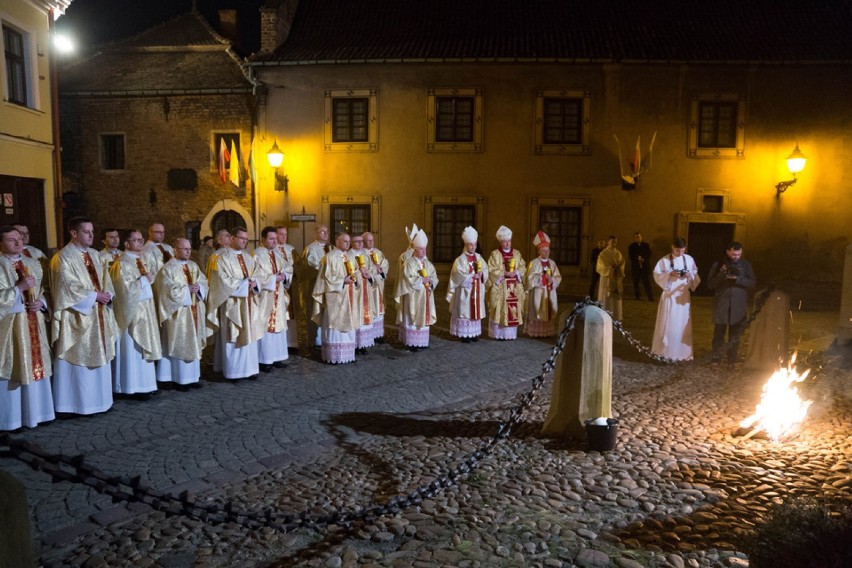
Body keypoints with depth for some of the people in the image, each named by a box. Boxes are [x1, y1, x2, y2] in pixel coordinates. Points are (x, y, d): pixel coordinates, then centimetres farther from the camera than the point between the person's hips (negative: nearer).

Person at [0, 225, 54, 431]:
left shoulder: (33, 264, 12)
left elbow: (43, 291, 17)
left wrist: (41, 303, -3)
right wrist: (19, 288, -19)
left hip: (34, 323, 6)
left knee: (36, 366, 10)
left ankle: (36, 412, 21)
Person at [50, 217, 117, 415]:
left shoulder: (95, 255, 13)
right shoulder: (63, 257, -10)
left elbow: (105, 280, 12)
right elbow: (68, 288, -17)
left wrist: (107, 294, -7)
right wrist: (94, 296, -17)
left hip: (98, 315, 8)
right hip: (77, 317, -7)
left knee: (98, 357, 13)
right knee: (79, 359, -2)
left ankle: (97, 399, 23)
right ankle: (78, 403, 7)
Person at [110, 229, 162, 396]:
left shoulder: (141, 260, 14)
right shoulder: (122, 264, -13)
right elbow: (127, 289, -21)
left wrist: (149, 276, 5)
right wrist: (144, 278, -15)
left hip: (145, 310, 9)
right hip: (132, 311, -9)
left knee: (143, 348, 12)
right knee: (133, 349, -3)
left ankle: (144, 384, 19)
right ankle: (133, 386, 5)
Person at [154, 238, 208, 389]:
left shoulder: (194, 266, 12)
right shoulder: (168, 269, -8)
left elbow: (204, 283, 8)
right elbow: (169, 291, -16)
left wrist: (198, 287, -12)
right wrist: (187, 289, -19)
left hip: (194, 311, 6)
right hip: (178, 312, -6)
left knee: (193, 344, 10)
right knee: (180, 345, -2)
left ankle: (192, 376, 18)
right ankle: (180, 379, 6)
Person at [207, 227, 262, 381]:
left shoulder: (248, 257, 14)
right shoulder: (223, 257, -8)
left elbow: (254, 276, 14)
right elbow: (223, 281, -15)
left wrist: (254, 283, -8)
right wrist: (244, 283, -16)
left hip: (248, 302, 7)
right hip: (232, 303, -7)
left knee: (249, 335, 8)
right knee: (233, 337, -2)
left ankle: (248, 368, 16)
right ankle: (233, 371, 5)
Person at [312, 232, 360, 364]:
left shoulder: (349, 257, 14)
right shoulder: (330, 257, -9)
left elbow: (356, 272, 18)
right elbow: (326, 277, -14)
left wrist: (355, 277, -5)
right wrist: (343, 281, -18)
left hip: (348, 298, 8)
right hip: (335, 297, -8)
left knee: (347, 324, 10)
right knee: (334, 325, -4)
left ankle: (346, 353, 17)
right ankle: (332, 356, 2)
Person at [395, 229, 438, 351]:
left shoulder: (428, 263, 12)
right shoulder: (409, 263, -9)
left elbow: (434, 277, 10)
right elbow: (409, 279, -18)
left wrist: (430, 281, -11)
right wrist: (422, 280, -16)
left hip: (425, 296, 7)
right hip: (413, 296, -7)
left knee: (424, 317, 10)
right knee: (413, 318, -4)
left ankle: (422, 341, 18)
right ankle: (411, 343, 0)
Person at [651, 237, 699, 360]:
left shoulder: (689, 259, 2)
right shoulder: (665, 260, -5)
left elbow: (696, 274, 8)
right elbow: (656, 275, -8)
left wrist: (690, 275, -13)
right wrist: (670, 274, -21)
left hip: (684, 295, 3)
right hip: (669, 296, -2)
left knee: (683, 325, 7)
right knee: (668, 324, 1)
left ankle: (682, 352, 18)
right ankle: (665, 350, 13)